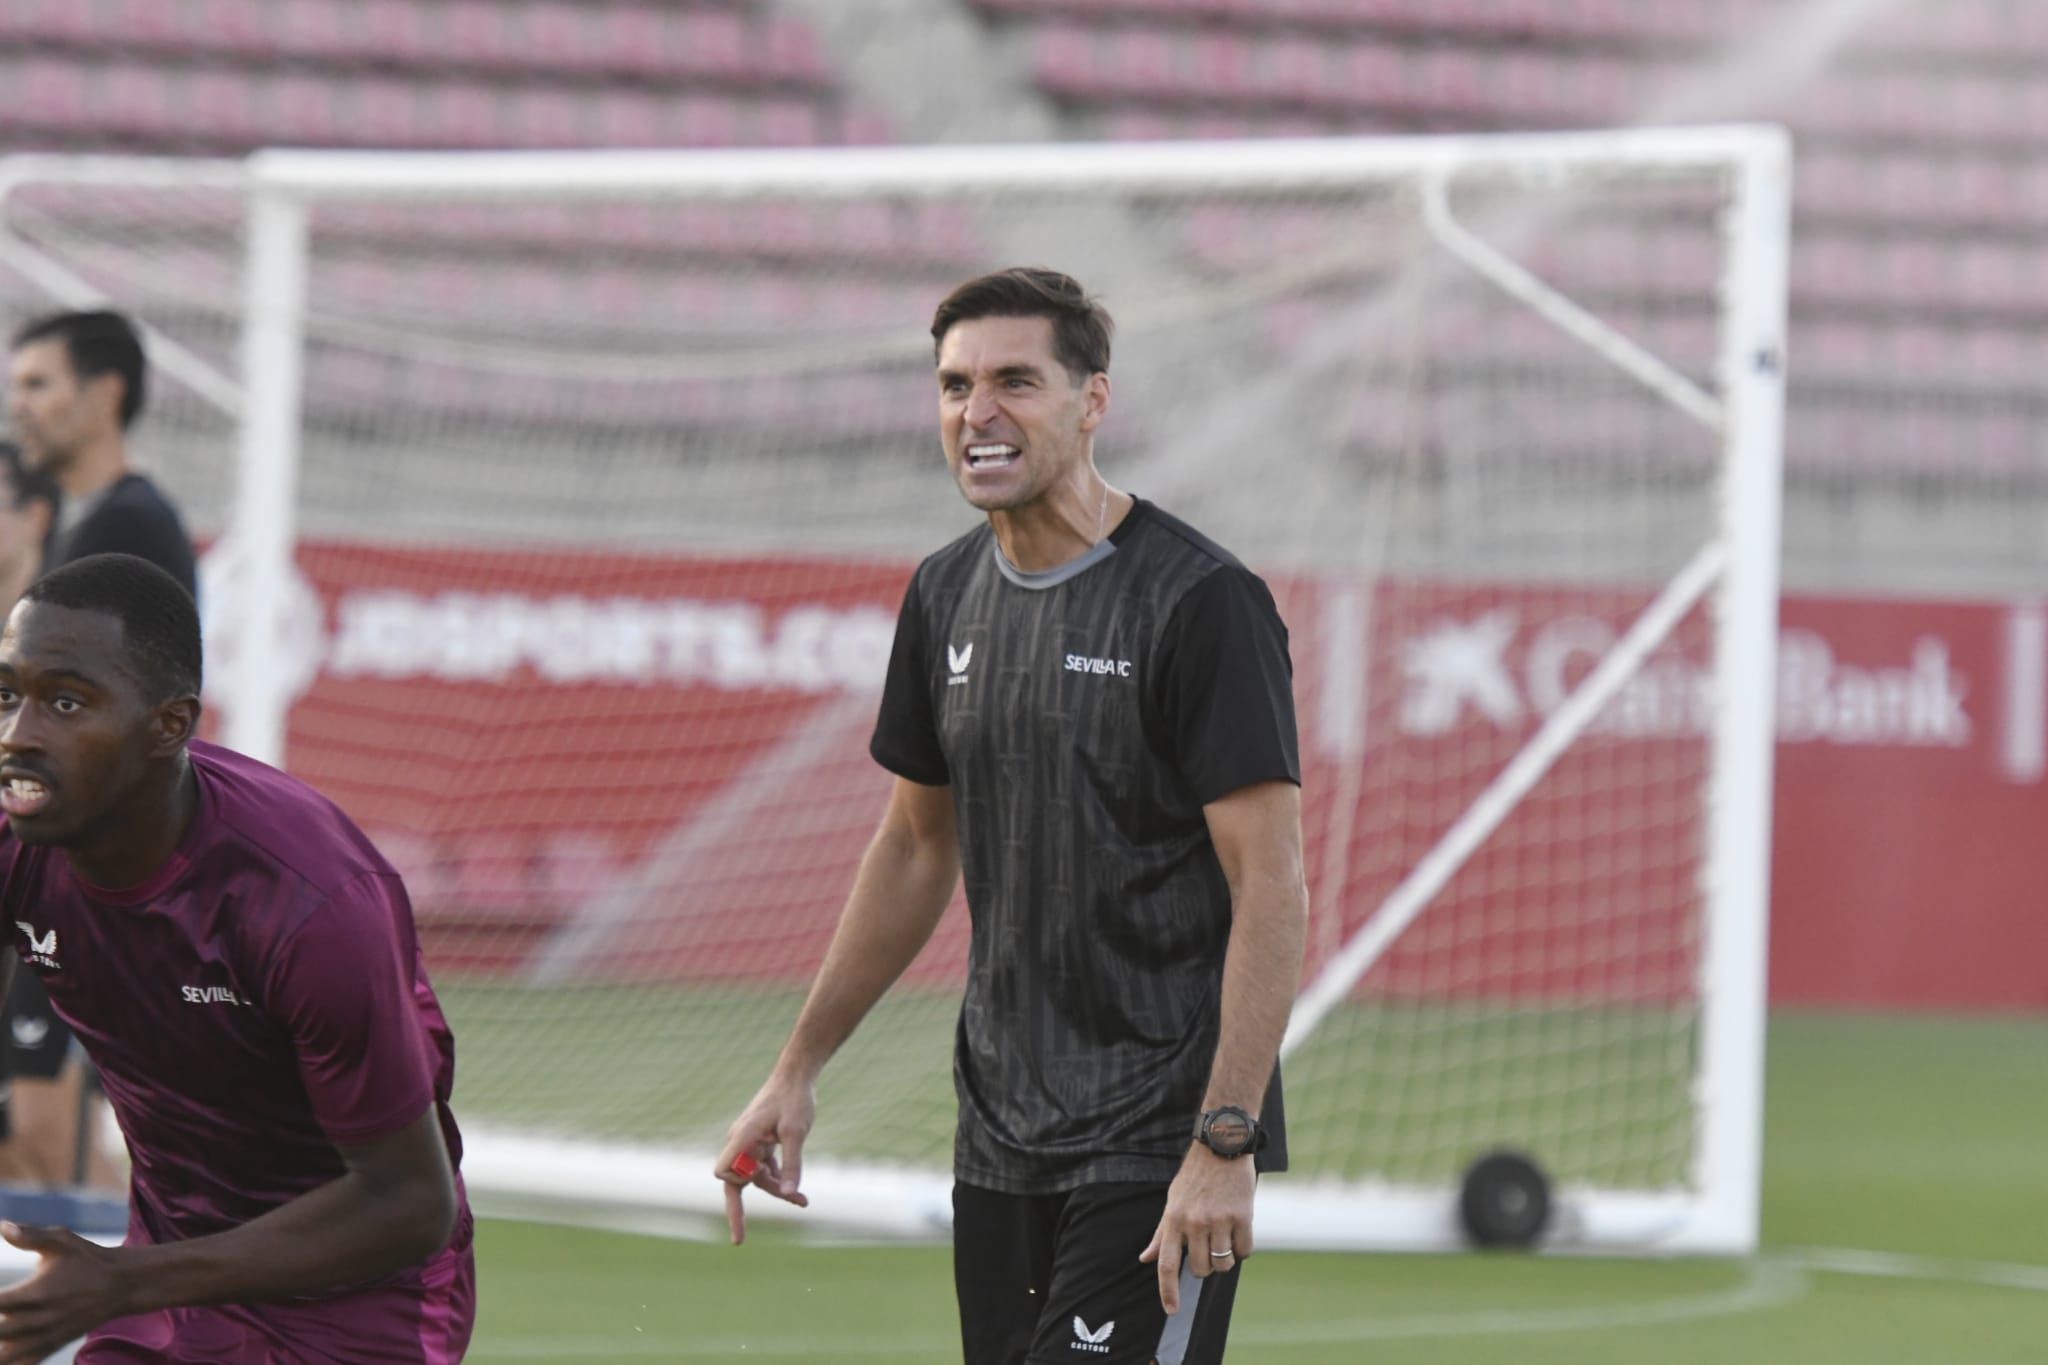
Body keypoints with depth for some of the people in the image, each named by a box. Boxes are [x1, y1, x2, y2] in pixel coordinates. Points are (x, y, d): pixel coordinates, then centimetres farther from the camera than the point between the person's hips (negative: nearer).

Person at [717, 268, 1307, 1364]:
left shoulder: (1200, 601, -12)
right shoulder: (946, 595, 10)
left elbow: (1272, 889, -15)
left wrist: (1223, 1142, -22)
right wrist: (798, 1068, 21)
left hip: (1159, 1143, -7)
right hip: (1001, 1138, 7)